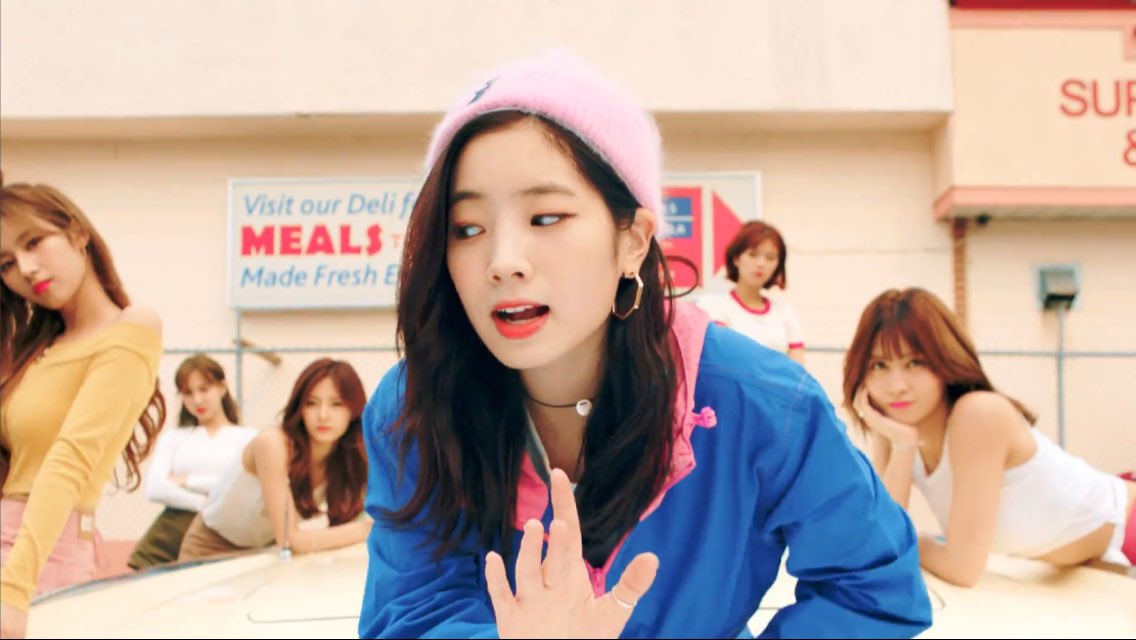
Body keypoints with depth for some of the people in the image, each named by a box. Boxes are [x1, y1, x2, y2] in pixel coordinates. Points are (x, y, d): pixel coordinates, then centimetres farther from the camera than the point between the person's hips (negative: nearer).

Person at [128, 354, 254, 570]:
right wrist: (205, 504, -9)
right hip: (168, 537, 3)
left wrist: (187, 481, 1)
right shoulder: (173, 437, 18)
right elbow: (154, 488, 2)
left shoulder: (248, 437, 9)